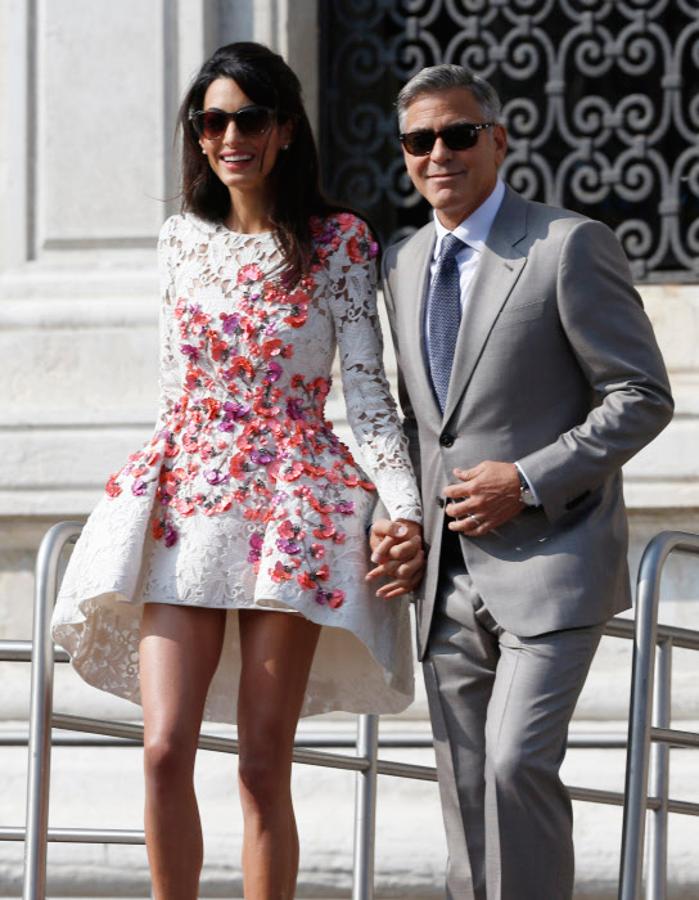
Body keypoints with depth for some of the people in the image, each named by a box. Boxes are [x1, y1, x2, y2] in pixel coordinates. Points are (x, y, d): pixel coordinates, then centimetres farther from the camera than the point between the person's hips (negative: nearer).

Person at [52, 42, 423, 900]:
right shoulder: (182, 240, 11)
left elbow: (367, 391, -2)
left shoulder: (338, 245, 1)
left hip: (291, 513, -3)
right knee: (165, 749, -8)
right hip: (184, 508, 3)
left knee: (263, 764, -3)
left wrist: (405, 508, -12)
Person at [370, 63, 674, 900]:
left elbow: (643, 396, -8)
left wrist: (530, 480, -17)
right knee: (464, 790, 7)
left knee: (517, 763, -20)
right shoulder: (400, 264, 14)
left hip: (547, 567, -6)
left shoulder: (570, 245, -6)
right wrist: (390, 513, 7)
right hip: (447, 578, 6)